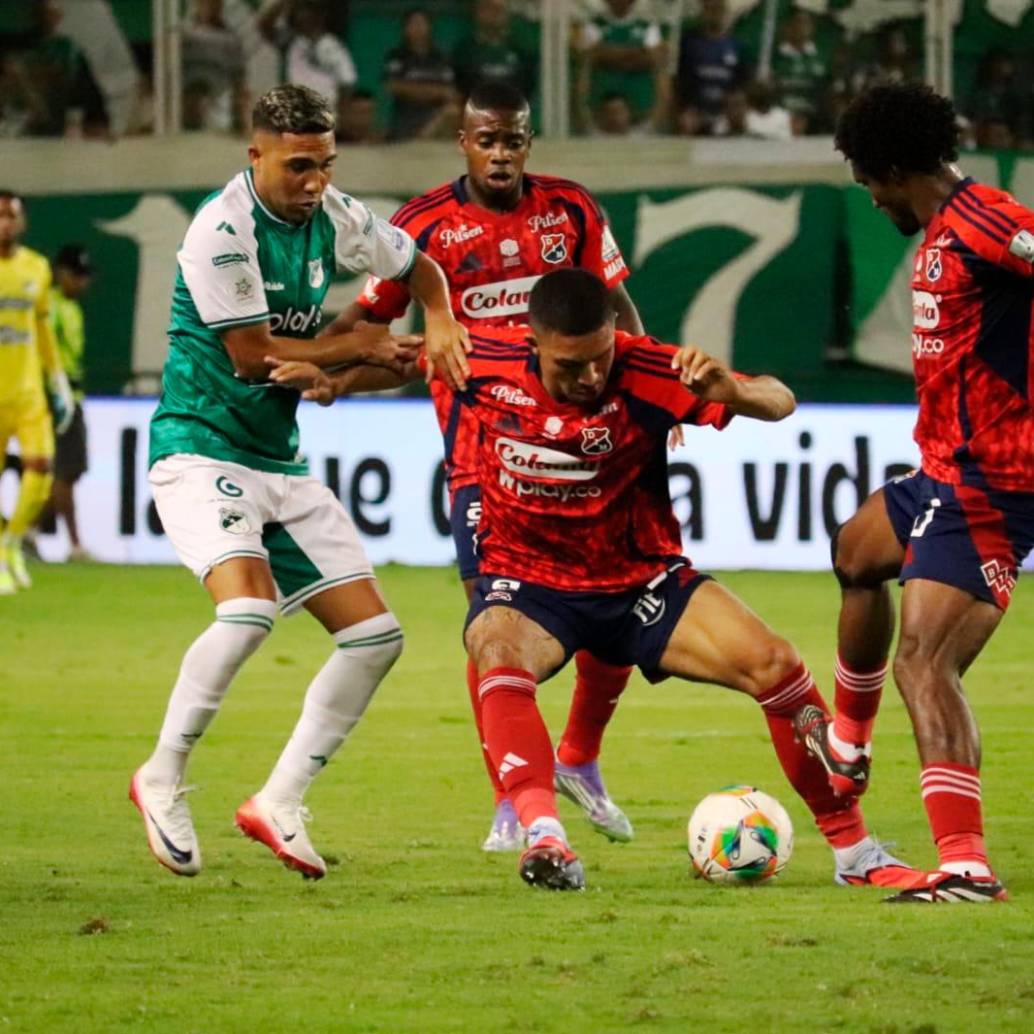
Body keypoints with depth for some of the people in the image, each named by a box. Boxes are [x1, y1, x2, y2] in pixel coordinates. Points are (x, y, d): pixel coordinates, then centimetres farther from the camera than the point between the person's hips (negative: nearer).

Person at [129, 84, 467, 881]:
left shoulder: (333, 217, 5)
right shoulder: (222, 230, -17)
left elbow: (418, 267, 23)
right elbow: (251, 354, -17)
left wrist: (439, 319, 1)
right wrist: (356, 349, -6)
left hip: (282, 463, 8)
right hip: (200, 449, -8)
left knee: (376, 636, 1)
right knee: (247, 608, -31)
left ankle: (279, 805, 8)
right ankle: (162, 780, -12)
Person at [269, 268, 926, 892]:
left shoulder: (646, 372, -19)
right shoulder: (488, 362, -14)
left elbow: (779, 402, -21)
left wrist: (730, 391, -43)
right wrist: (335, 382, -5)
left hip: (643, 580, 0)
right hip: (527, 582, 0)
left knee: (773, 663, -16)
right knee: (500, 655, -37)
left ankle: (852, 848, -1)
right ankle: (544, 837, -48)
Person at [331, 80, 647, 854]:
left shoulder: (571, 209, 3)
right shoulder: (428, 224, -4)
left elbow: (617, 305, 11)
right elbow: (369, 316, 1)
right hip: (481, 448, -3)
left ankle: (580, 762, 25)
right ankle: (512, 805, 1)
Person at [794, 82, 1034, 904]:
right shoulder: (945, 229, 11)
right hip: (950, 470, 11)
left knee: (924, 666, -20)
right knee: (857, 553, 35)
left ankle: (967, 868, -29)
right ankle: (848, 744, 54)